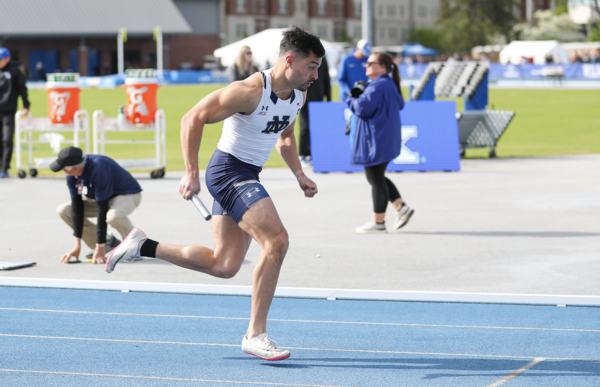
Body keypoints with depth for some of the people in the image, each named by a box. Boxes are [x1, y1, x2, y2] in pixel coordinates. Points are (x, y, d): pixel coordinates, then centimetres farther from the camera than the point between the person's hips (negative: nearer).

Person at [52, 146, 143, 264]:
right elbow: (76, 208, -12)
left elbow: (102, 209, -33)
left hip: (128, 195, -8)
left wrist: (100, 247, -30)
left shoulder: (98, 169, -36)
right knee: (63, 211, -4)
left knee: (113, 216, -41)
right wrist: (77, 245, -16)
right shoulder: (71, 176, -14)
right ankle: (109, 242, 3)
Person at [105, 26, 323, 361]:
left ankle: (142, 246, 22)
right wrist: (191, 172, -22)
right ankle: (256, 334, -14)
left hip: (247, 176, 9)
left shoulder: (299, 95, 3)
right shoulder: (250, 91, -23)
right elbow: (193, 118, -19)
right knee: (277, 240, -22)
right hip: (228, 170, -9)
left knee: (224, 265, 10)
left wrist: (299, 174, 7)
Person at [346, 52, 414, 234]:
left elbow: (363, 108, -25)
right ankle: (401, 207, 12)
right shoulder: (390, 84, 13)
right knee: (377, 178, 19)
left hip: (376, 141, -11)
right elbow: (400, 104, 24)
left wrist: (351, 99, -4)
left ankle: (378, 222, 5)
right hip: (386, 139, 11)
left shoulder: (377, 87, -19)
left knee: (376, 180, -2)